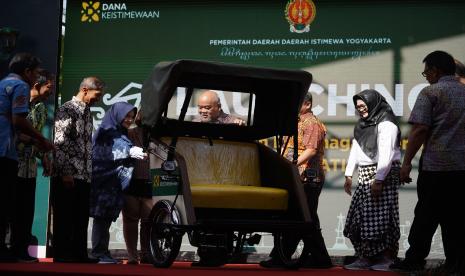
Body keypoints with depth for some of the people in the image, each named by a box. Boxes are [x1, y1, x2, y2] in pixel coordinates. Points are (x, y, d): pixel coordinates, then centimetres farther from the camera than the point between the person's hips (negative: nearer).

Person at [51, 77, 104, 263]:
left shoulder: (87, 113, 19)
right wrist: (66, 172, -18)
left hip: (84, 176, 8)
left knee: (81, 218, 9)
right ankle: (62, 256, 2)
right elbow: (60, 143, -14)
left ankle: (79, 254, 15)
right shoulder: (67, 110, -7)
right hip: (67, 176, -8)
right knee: (64, 219, -2)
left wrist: (89, 172, 17)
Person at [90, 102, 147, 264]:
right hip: (104, 182, -8)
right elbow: (107, 154, -19)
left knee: (106, 218, 7)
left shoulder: (121, 134, 22)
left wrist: (138, 153, 8)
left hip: (114, 183, 8)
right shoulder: (106, 132, -4)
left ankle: (101, 254, 8)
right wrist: (129, 152, -31)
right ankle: (99, 254, -9)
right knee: (102, 218, -9)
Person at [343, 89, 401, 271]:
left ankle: (386, 259, -2)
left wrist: (379, 179, -22)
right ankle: (364, 257, 7)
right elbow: (355, 149, 21)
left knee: (382, 216, -9)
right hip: (365, 174, 8)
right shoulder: (363, 124, 20)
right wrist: (349, 175, 15)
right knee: (360, 216, 2)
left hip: (383, 174, -8)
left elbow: (386, 154, -16)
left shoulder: (385, 123, -8)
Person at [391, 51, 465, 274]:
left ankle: (414, 261, 7)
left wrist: (406, 162, -10)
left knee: (426, 214, 2)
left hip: (435, 164, -5)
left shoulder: (430, 92, -5)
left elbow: (420, 130, -13)